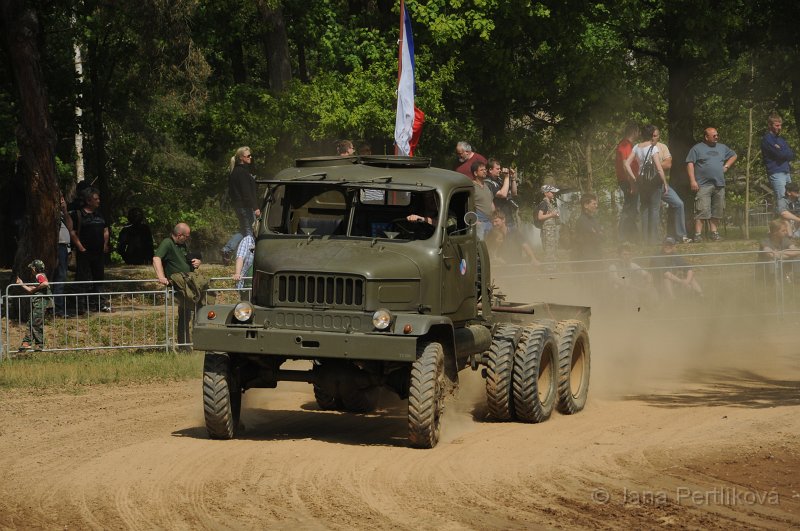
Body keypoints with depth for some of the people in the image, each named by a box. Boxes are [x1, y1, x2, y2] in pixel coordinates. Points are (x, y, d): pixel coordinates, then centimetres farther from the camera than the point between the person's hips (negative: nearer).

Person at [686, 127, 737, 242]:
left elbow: (733, 156, 32)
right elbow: (690, 164, -4)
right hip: (703, 185, -5)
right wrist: (692, 181, -12)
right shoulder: (697, 149, 2)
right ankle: (698, 234, -14)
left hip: (719, 185, 5)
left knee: (717, 211, 6)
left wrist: (726, 166, 14)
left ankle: (714, 232, 15)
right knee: (702, 211, -13)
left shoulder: (722, 148, 18)